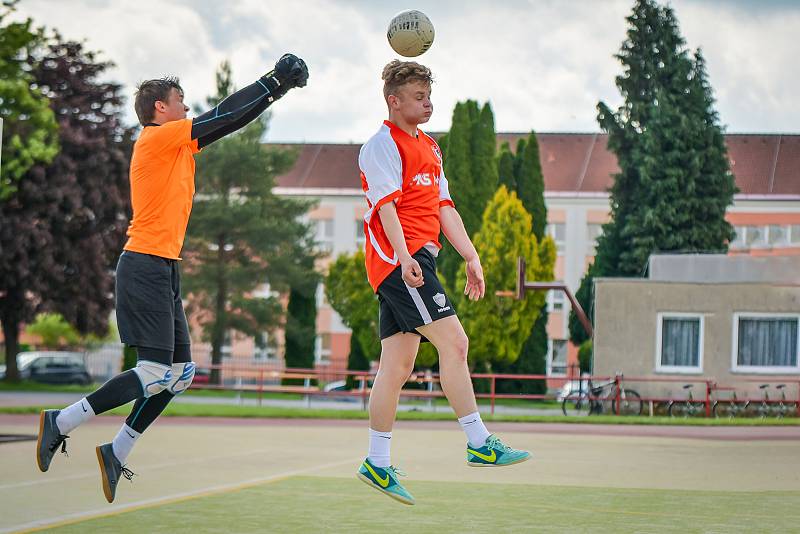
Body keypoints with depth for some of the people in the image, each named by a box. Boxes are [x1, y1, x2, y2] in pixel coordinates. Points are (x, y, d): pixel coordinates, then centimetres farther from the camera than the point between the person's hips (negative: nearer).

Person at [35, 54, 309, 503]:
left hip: (163, 269, 10)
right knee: (156, 373, -13)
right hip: (146, 264, -10)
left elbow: (225, 116, 20)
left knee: (181, 374, 7)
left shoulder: (178, 142, 17)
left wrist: (275, 85, 15)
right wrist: (273, 84, -2)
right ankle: (61, 422, -6)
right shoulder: (157, 137, -9)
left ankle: (117, 453, 11)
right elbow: (225, 120, -9)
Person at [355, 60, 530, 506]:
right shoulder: (383, 145, -5)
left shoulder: (428, 147, 23)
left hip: (418, 262, 9)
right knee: (454, 341, -15)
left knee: (397, 367, 8)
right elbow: (386, 205, -16)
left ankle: (378, 464, 11)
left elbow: (444, 207, 23)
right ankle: (479, 443, -14)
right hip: (398, 261, -9)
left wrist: (471, 257, 18)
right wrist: (404, 258, -27)